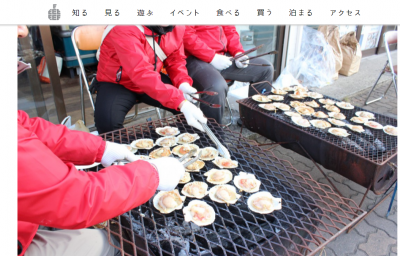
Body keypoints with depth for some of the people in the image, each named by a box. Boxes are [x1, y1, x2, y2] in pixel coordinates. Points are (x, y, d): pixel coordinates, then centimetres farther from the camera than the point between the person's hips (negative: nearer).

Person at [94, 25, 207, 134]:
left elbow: (175, 60, 1)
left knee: (192, 104, -12)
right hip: (118, 83, -5)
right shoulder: (125, 29, -31)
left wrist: (183, 84, -22)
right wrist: (182, 104, -49)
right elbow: (141, 73, -40)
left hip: (154, 79, 5)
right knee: (107, 123, -32)